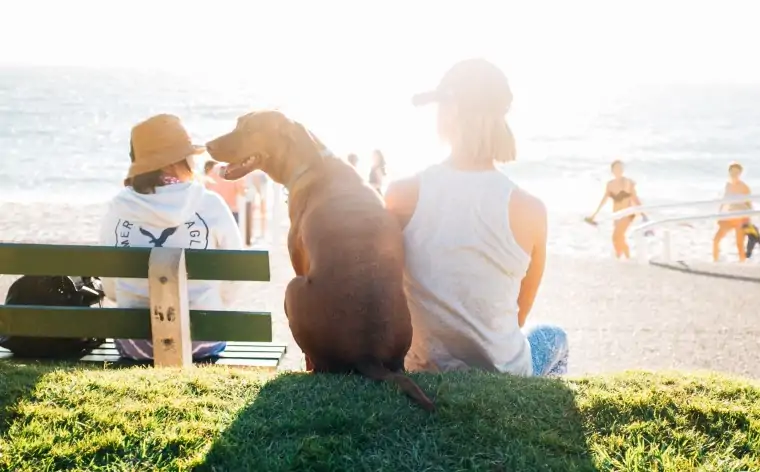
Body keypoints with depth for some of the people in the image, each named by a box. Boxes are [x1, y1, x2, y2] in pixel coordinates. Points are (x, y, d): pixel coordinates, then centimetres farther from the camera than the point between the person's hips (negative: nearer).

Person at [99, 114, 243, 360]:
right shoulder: (210, 204, -8)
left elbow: (110, 289, 5)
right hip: (200, 337, -2)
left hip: (133, 342, 2)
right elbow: (232, 282, 0)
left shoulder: (118, 207, -3)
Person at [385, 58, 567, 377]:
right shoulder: (528, 209, -15)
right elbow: (520, 314, 0)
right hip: (502, 374, -1)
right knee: (554, 338, 34)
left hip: (425, 373, 1)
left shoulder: (403, 195, -14)